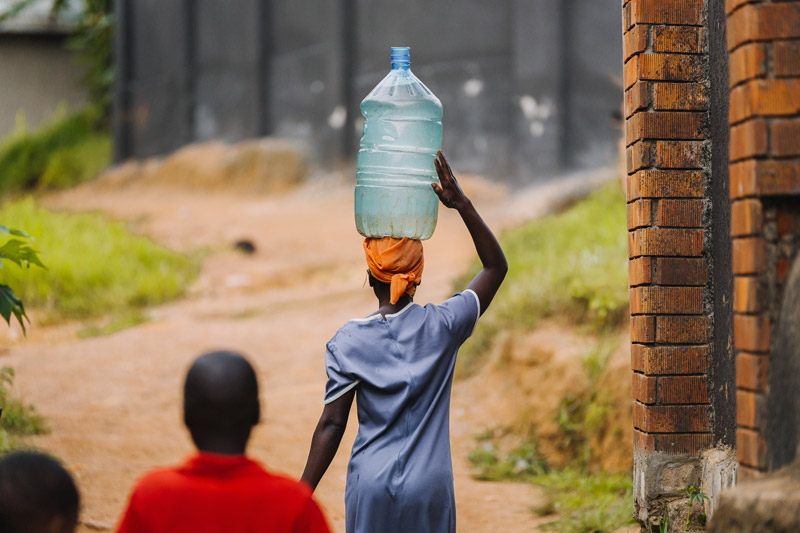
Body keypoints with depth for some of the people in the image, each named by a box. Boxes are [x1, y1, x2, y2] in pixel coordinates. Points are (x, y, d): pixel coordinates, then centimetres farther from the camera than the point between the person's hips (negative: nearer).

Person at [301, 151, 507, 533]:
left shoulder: (348, 340, -4)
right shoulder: (441, 326, -3)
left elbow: (332, 423, -5)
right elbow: (495, 266, 9)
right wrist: (462, 204, 2)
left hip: (370, 486, 0)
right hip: (428, 487, 0)